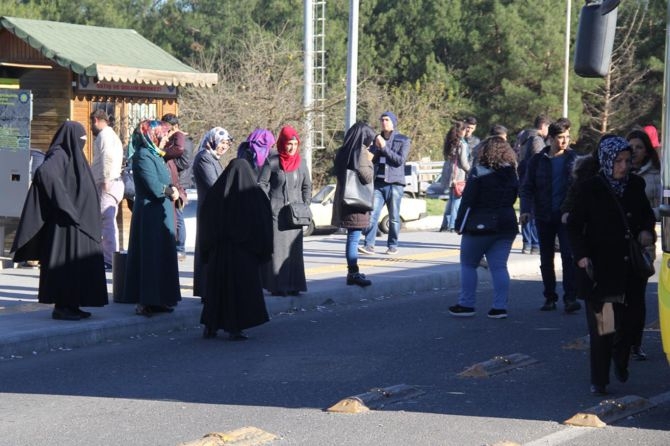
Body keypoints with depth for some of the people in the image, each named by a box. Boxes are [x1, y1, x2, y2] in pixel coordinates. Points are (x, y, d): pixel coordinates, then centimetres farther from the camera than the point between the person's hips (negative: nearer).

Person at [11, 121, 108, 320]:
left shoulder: (72, 155, 17)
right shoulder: (59, 155, -13)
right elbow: (44, 172, -33)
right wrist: (64, 204, -29)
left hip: (79, 222, 10)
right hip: (66, 222, -10)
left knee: (78, 264, 10)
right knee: (65, 262, -7)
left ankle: (72, 305, 15)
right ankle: (61, 306, -3)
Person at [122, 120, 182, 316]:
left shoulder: (154, 156, 14)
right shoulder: (144, 157, -15)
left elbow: (163, 184, 13)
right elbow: (154, 187, -22)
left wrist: (170, 189, -8)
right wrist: (170, 191, -5)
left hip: (160, 214, 9)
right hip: (151, 215, -9)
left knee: (161, 256, 12)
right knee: (152, 256, -6)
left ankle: (157, 300, 18)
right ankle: (147, 302, -1)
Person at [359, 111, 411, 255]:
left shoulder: (403, 140, 5)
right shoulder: (376, 139, 18)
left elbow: (400, 160, -7)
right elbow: (370, 159, 15)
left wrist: (384, 147, -10)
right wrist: (376, 147, -3)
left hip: (394, 183, -3)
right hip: (378, 182, 3)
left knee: (394, 217, 2)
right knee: (372, 214, -10)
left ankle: (392, 246, 10)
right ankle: (369, 244, -12)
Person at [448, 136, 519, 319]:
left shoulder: (479, 172, -12)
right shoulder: (512, 174, 7)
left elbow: (468, 200, -12)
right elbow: (512, 199, 12)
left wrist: (460, 223, -7)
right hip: (506, 225, 5)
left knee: (468, 264, 7)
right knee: (499, 266, 5)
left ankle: (466, 304, 5)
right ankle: (500, 307, 0)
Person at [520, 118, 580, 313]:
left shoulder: (573, 158, 1)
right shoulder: (538, 160, 4)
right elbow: (527, 187, 5)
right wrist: (525, 210, -9)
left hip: (566, 216, -2)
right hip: (544, 217, 2)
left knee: (568, 256, -11)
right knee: (546, 259, 9)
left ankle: (570, 297, -11)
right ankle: (550, 297, 19)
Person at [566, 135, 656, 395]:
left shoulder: (636, 185, 3)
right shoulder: (589, 189, -8)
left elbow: (647, 213, 19)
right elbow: (574, 225, -5)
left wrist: (646, 230, -2)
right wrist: (581, 255, -18)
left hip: (631, 266, 4)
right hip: (600, 268, -4)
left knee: (633, 317, 5)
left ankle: (620, 358, 36)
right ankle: (599, 381, 9)